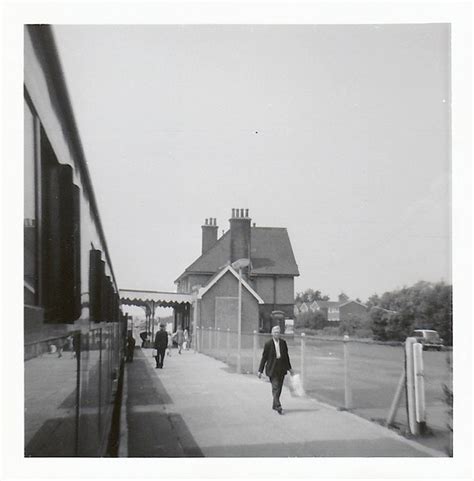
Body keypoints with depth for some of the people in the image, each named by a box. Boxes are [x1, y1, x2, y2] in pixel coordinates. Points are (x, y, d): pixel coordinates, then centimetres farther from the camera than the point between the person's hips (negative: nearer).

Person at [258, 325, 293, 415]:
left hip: (281, 369, 4)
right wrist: (260, 370, -3)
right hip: (272, 369, -4)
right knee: (275, 388, -10)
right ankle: (278, 406, -12)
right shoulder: (268, 344, -6)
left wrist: (289, 368, 17)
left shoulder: (283, 342, 6)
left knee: (279, 388, 9)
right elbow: (264, 358, -2)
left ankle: (275, 405, 23)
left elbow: (286, 356, 15)